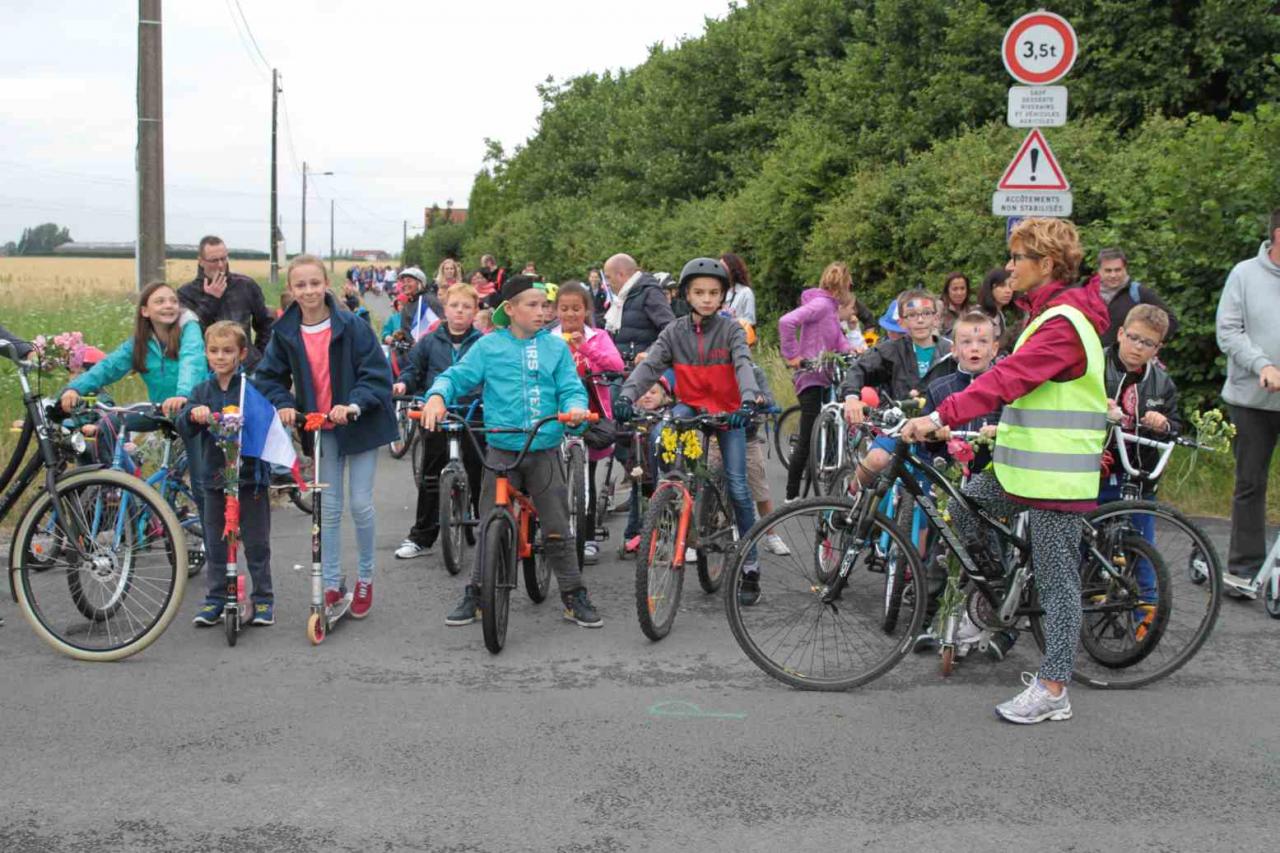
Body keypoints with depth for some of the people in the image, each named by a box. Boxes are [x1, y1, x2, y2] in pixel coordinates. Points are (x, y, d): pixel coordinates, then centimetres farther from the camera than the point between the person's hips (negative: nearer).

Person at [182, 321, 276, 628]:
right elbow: (184, 427, -3)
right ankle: (214, 599, 20)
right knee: (215, 544, 10)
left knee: (256, 543, 3)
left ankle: (263, 599, 14)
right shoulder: (202, 392, 7)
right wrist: (193, 414, -25)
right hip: (215, 476, 3)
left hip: (251, 475, -3)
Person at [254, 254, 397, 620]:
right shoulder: (285, 333, -4)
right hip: (321, 427, 3)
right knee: (329, 507, 8)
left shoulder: (352, 327, -15)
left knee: (361, 504, -1)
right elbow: (268, 376, 6)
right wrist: (283, 403, -12)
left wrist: (354, 405, -29)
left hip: (359, 423, -3)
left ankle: (365, 578, 18)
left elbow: (377, 374, -15)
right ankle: (332, 583, 18)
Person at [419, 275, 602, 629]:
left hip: (545, 450, 1)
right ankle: (476, 593, 19)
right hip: (502, 450, -1)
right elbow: (456, 377, 0)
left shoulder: (556, 346, 5)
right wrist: (437, 397, -20)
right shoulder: (489, 346, 1)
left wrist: (576, 407, -21)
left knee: (557, 528, 3)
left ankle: (574, 596, 14)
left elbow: (571, 387, 1)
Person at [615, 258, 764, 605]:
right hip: (691, 406, 2)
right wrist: (626, 396, -35)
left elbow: (743, 364, -25)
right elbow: (649, 365, -16)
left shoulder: (731, 330, -8)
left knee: (737, 488, -9)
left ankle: (750, 567, 1)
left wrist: (749, 400, -46)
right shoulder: (675, 331, -3)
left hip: (728, 411, -2)